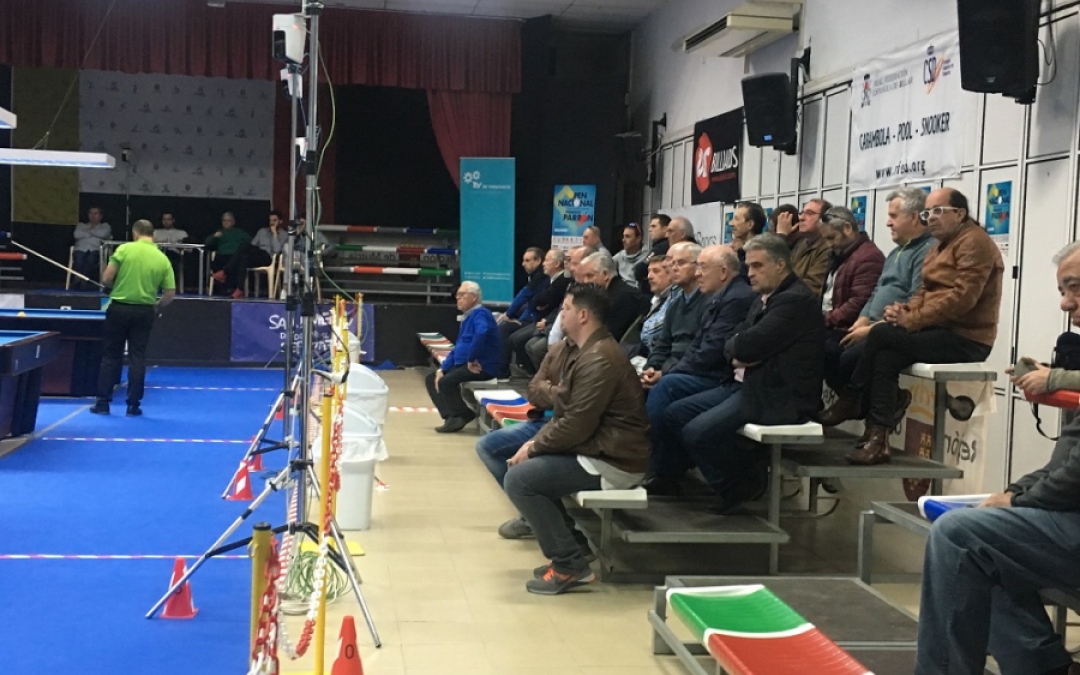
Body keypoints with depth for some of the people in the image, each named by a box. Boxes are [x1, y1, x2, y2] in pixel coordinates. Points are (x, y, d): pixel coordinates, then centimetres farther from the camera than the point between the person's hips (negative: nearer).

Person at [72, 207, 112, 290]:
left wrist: (89, 230, 13)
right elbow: (77, 235, 9)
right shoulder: (81, 225, 32)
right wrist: (93, 234, 9)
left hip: (96, 249, -2)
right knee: (79, 261, -37)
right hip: (81, 249, 2)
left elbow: (103, 234, 2)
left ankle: (82, 283, -43)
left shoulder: (105, 226, 27)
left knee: (91, 260, -40)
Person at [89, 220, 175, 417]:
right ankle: (133, 405, 7)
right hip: (144, 312, 1)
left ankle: (103, 402, 11)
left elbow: (106, 279, -8)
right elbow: (170, 294, -1)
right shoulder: (163, 259, 0)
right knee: (137, 358, 7)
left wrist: (119, 284, 13)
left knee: (111, 356, 8)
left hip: (119, 308, -1)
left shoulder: (125, 249, -7)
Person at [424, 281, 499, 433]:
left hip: (482, 367, -11)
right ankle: (450, 416, 0)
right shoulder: (467, 316, 19)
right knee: (432, 378, 9)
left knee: (446, 382, -27)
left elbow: (481, 334, -36)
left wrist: (472, 360, -27)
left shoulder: (480, 314, -13)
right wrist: (442, 369, 11)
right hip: (463, 364, 11)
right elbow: (457, 348, 22)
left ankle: (464, 416, -8)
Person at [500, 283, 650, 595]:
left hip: (612, 461, -10)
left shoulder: (599, 360, -21)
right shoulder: (576, 349, 11)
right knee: (520, 464, 16)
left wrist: (535, 446, -10)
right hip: (592, 448, 10)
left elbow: (577, 426, -24)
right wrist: (536, 443, -6)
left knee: (519, 480, -16)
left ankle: (571, 564, -9)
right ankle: (565, 545, 17)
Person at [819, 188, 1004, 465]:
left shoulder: (974, 242, -12)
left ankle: (852, 400, -5)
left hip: (965, 338, -9)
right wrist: (906, 309, -5)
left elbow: (962, 297, -22)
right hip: (940, 331, 9)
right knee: (885, 356, -15)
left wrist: (912, 320, -21)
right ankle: (878, 439, -20)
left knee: (881, 334, -21)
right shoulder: (939, 247, 19)